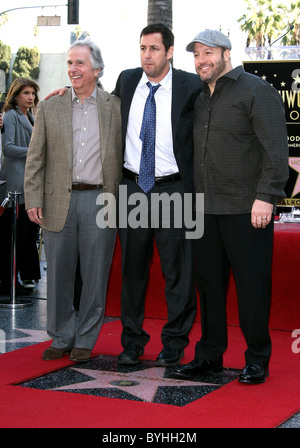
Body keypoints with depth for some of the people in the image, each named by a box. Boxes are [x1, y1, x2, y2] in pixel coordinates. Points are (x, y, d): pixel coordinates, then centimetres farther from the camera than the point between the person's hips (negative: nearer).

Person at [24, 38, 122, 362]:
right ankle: (61, 338, 20)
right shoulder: (49, 108, 9)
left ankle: (85, 341, 17)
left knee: (95, 276, 4)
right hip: (59, 202, 1)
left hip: (100, 200, -1)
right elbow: (35, 158, 7)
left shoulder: (115, 107, 6)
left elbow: (124, 155, 7)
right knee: (59, 274, 6)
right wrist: (33, 199, -1)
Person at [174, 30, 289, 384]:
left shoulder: (256, 90, -5)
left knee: (252, 285, -1)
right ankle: (209, 355, 21)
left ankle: (257, 360, 10)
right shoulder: (200, 98, 17)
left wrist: (266, 196, -18)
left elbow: (276, 148, -11)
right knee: (209, 282, 10)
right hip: (206, 209, 7)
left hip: (246, 209, -7)